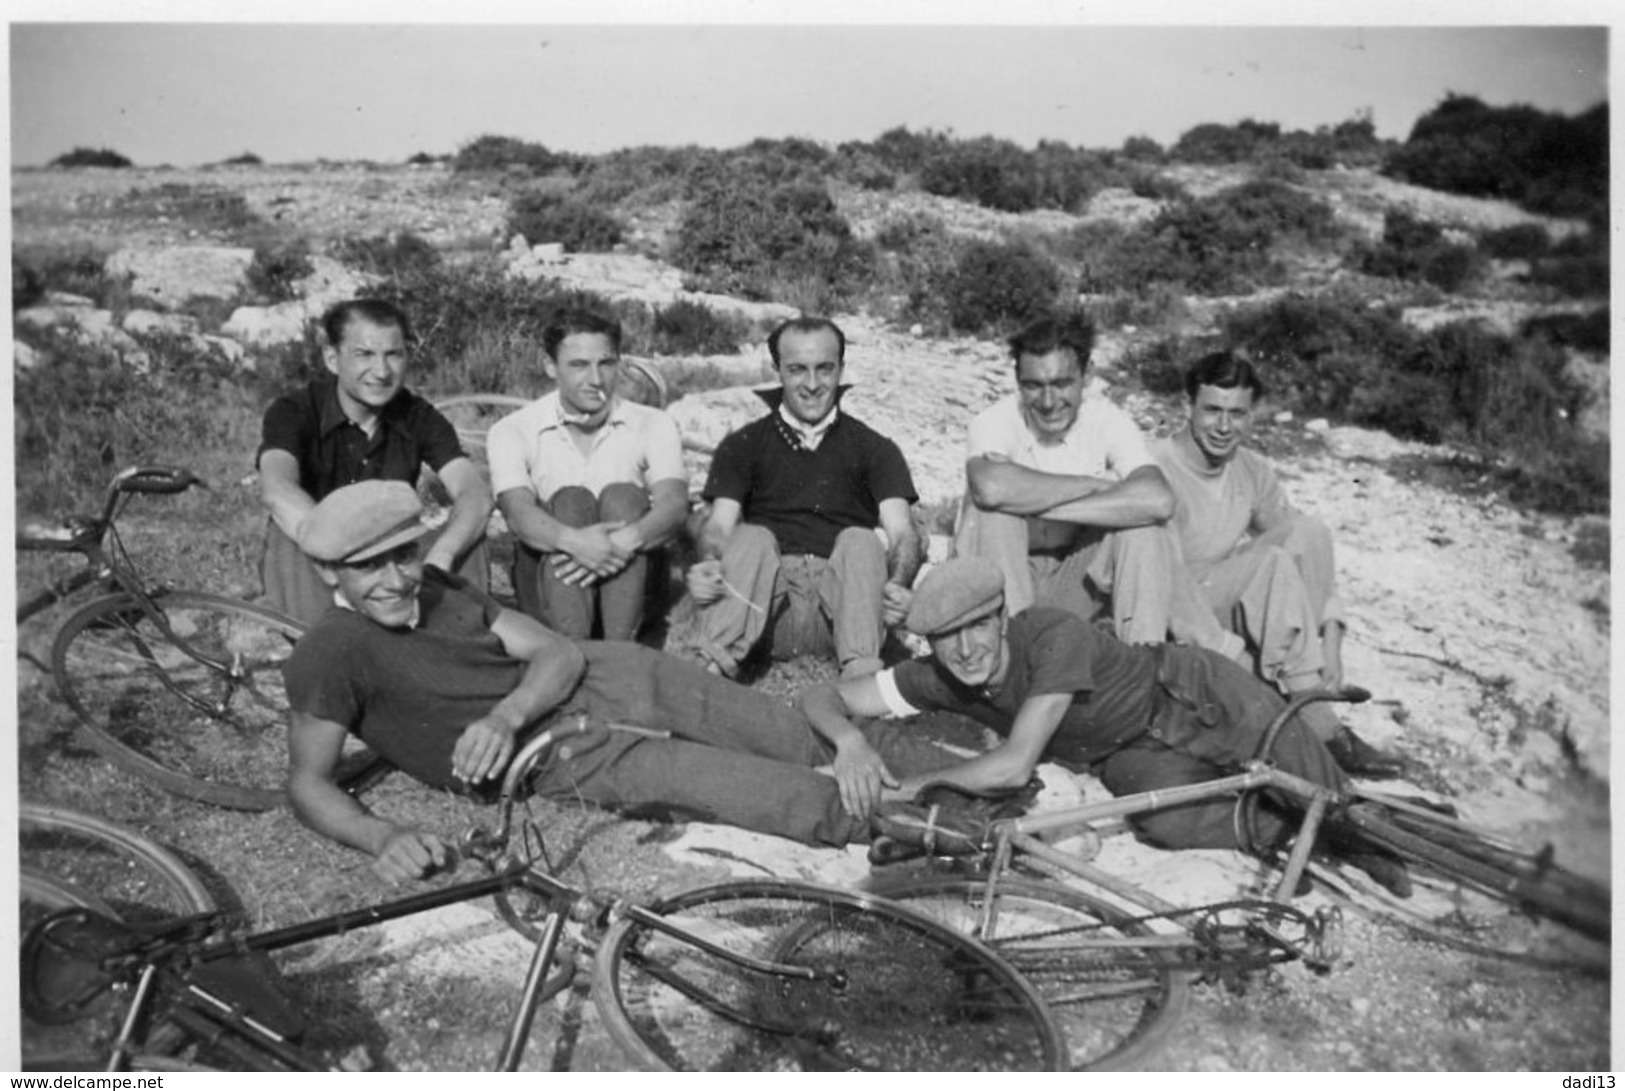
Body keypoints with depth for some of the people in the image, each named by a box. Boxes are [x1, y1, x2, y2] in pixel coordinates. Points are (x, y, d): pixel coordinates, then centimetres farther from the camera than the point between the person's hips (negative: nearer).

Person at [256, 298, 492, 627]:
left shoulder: (418, 417, -5)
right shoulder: (293, 412, -13)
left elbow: (477, 496, -20)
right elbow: (276, 490, -35)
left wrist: (437, 560, -42)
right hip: (313, 577, -2)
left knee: (467, 534, -23)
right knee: (289, 529, -32)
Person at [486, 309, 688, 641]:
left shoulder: (653, 424, 2)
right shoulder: (512, 431, 0)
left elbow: (675, 505, -15)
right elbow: (517, 512, -18)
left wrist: (626, 540, -37)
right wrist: (573, 541, -40)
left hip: (632, 578, 1)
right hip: (546, 579, 0)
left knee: (623, 496, -24)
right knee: (569, 500, -27)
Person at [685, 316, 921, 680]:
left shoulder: (874, 449, 14)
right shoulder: (743, 445, 15)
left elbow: (901, 531, 1)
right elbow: (719, 525, 2)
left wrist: (897, 585, -23)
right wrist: (708, 567, -24)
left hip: (839, 598, 0)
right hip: (765, 609, 0)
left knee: (860, 541, -26)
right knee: (751, 537, -26)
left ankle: (862, 678, -40)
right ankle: (712, 668, -43)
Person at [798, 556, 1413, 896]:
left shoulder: (1053, 636, -31)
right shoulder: (938, 680, -13)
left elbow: (1014, 767, -36)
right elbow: (820, 697, -11)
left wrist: (918, 785, -27)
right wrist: (849, 738, -34)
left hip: (1182, 691, -4)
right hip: (1129, 757, 4)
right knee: (1165, 821, -30)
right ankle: (1305, 830, -6)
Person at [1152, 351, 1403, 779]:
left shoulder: (1254, 470, 2)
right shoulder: (1157, 470, -20)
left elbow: (1308, 549, 3)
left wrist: (1330, 640, -11)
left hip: (1231, 610, 7)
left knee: (1307, 530, -15)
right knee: (1274, 562, -28)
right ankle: (1318, 727, -24)